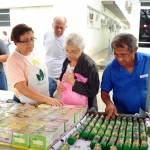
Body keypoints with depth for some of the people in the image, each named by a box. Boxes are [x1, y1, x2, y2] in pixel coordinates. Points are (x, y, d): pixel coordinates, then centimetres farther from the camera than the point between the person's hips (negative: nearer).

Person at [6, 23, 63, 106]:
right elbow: (22, 89, -22)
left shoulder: (32, 54, 5)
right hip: (26, 105, -7)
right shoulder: (14, 60, -15)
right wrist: (47, 99, -27)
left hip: (44, 103, 7)